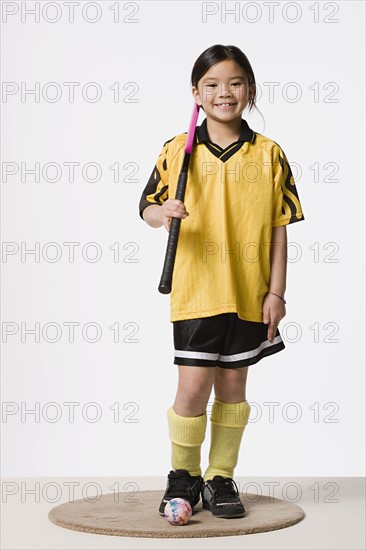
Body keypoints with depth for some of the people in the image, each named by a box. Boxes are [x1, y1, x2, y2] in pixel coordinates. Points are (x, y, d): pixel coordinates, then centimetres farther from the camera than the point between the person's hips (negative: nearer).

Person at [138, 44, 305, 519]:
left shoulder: (268, 155, 2)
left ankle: (221, 478, 24)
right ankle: (184, 475, 18)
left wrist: (276, 292, -1)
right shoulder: (178, 150, 0)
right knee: (193, 387, -4)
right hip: (196, 292, -1)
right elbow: (148, 206, 6)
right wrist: (161, 214, -18)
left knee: (233, 386, 10)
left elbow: (279, 228, 3)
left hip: (249, 294, 1)